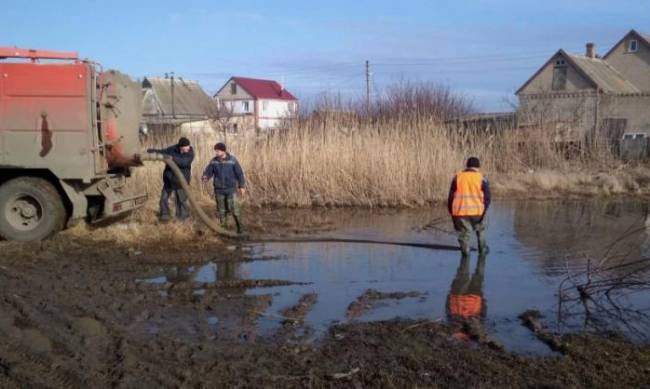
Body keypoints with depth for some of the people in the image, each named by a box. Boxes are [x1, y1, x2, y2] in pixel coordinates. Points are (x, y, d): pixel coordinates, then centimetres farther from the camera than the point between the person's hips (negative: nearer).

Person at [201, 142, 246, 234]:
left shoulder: (232, 160, -9)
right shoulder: (214, 161, -1)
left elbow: (239, 173, -4)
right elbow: (208, 171, 0)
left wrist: (242, 186, -3)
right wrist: (205, 177, -24)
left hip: (231, 189, -3)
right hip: (219, 189, 3)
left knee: (234, 209, -7)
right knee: (221, 210, 10)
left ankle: (239, 226, 9)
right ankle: (224, 227, 23)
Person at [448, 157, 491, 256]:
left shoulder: (457, 177, 7)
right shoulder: (482, 178, 1)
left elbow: (451, 196, 7)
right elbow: (487, 197, -3)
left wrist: (451, 211, 14)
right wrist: (484, 211, 1)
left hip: (460, 211, 0)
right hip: (476, 211, 0)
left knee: (463, 232, 10)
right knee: (480, 229, 23)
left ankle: (465, 250, 8)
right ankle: (482, 248, 29)